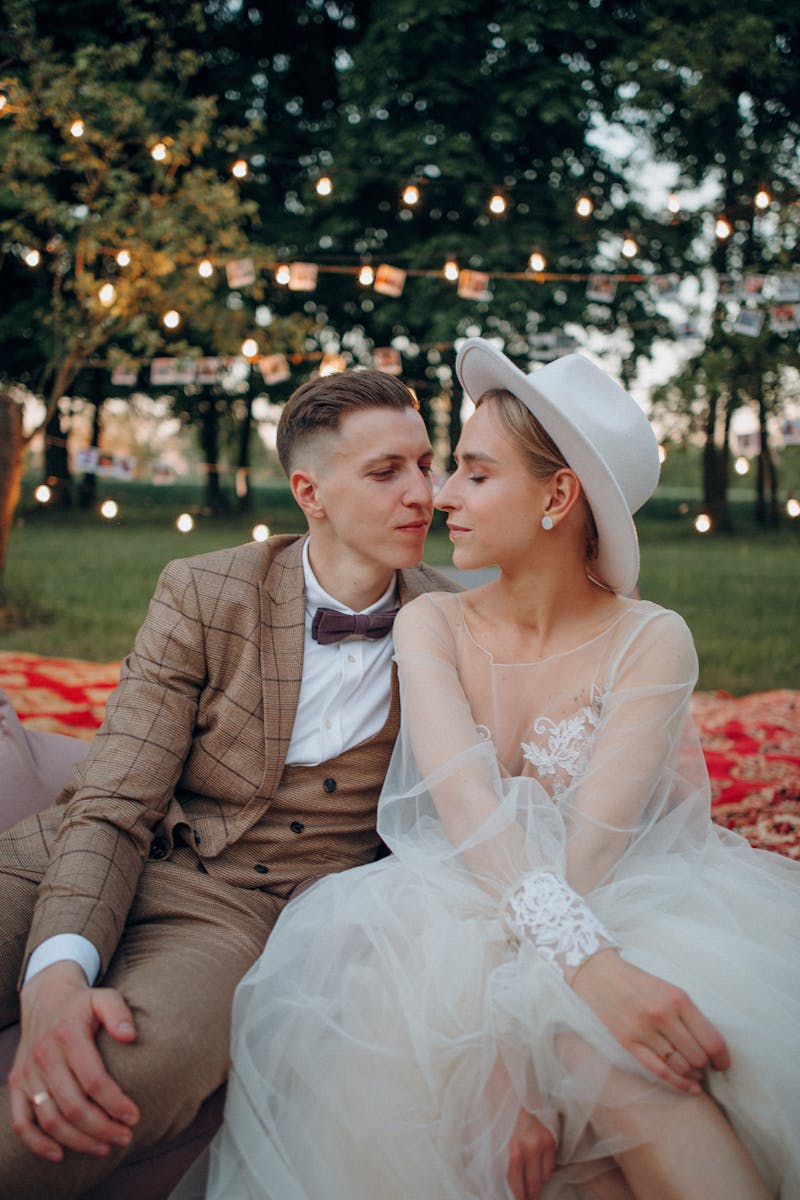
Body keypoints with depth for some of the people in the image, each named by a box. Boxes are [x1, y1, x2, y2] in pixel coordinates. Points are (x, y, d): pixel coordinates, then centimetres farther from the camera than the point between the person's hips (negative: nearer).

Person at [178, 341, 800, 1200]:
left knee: (588, 1037, -35)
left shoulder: (650, 641, -5)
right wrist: (579, 954, -34)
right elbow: (461, 792, -18)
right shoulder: (431, 624, 0)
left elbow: (594, 833, -18)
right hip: (455, 924, 1)